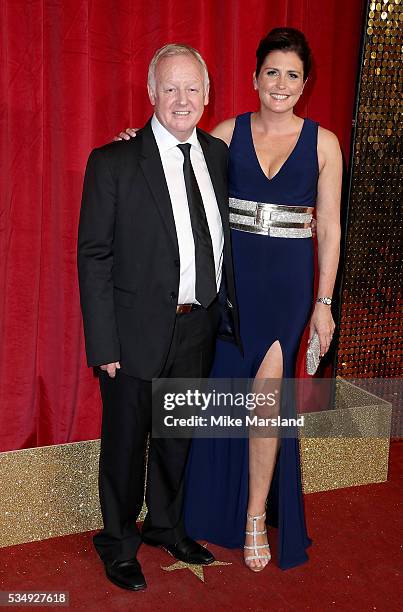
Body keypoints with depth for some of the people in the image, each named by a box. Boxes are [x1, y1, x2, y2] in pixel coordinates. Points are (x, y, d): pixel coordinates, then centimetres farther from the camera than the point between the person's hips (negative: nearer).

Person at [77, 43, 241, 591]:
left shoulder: (218, 155, 5)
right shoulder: (113, 162, -10)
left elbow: (224, 240, 9)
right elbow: (94, 256, -11)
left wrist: (230, 311, 3)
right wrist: (103, 344, -14)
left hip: (198, 326, 5)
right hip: (137, 331, -4)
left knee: (178, 435, 21)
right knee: (125, 440, 12)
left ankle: (165, 525, 44)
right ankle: (119, 542, 35)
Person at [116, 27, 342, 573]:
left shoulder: (323, 143, 0)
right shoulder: (227, 133, 2)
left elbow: (329, 227, 1)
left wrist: (324, 302, -3)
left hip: (288, 281, -1)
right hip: (231, 276, 2)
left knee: (265, 391, -8)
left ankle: (258, 515, 12)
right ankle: (222, 507, 30)